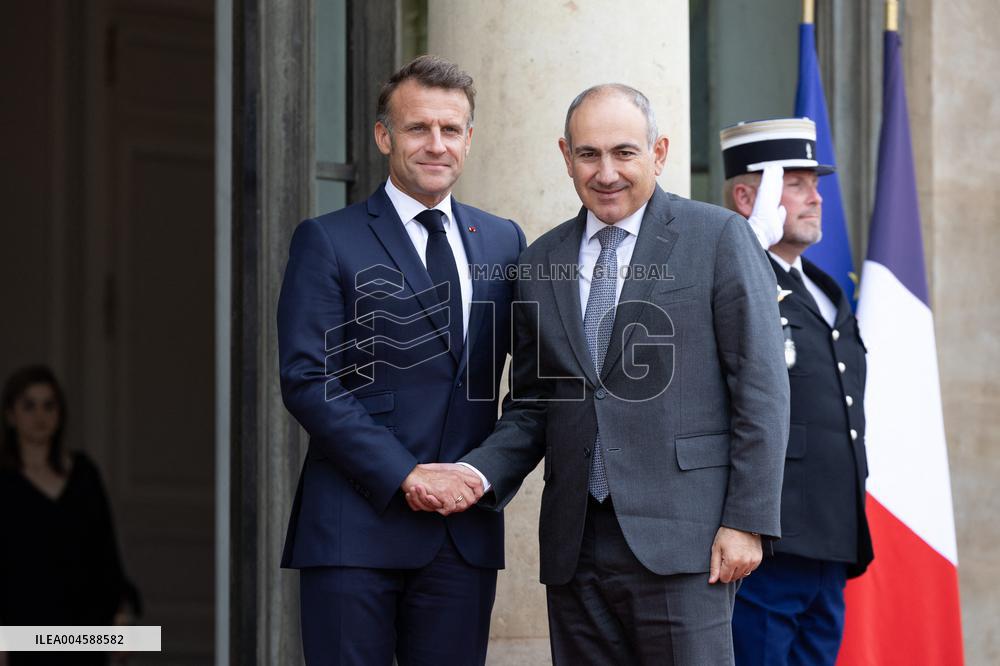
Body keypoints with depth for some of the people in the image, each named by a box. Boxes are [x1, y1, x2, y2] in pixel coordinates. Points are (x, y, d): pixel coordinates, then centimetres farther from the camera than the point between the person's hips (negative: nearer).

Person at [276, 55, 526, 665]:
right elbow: (307, 381, -8)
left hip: (466, 528, 4)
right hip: (356, 525, -4)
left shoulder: (503, 242, 14)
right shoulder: (329, 242, 0)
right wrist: (408, 475, -14)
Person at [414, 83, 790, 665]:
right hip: (577, 545, 5)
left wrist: (746, 521, -9)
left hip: (679, 537, -5)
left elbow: (761, 389, -3)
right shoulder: (541, 263, 15)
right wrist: (480, 474, -2)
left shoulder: (718, 238, 0)